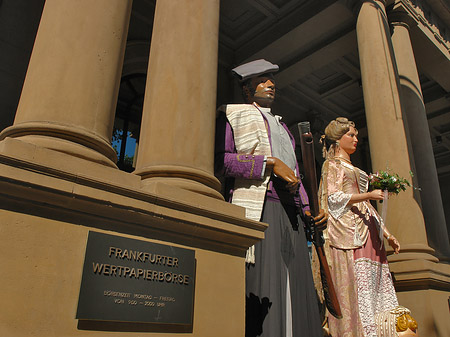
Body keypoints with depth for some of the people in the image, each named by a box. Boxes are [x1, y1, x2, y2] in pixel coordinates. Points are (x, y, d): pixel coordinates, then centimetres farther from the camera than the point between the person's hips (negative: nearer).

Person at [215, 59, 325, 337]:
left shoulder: (281, 125, 31)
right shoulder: (234, 114, 11)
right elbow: (220, 160, -6)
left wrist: (309, 208, 12)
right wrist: (270, 163, -12)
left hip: (289, 213, 7)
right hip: (257, 207, -6)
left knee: (295, 290, 2)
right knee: (262, 290, -12)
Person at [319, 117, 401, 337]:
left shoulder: (353, 168, 29)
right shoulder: (332, 164, 6)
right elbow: (334, 197, -9)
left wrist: (387, 234, 21)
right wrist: (368, 195, -19)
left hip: (366, 232, 8)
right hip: (348, 231, -8)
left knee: (372, 286, -1)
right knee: (355, 286, -15)